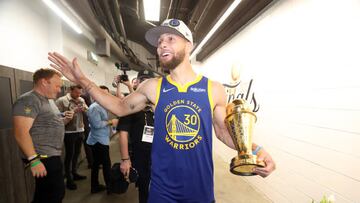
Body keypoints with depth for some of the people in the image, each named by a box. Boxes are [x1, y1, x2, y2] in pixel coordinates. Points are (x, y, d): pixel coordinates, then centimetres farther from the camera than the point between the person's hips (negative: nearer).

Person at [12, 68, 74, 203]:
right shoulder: (29, 101, -16)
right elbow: (21, 133, -25)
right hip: (44, 159, -10)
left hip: (53, 157, 10)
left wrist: (65, 119, 5)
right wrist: (34, 160, -28)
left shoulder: (49, 100, 15)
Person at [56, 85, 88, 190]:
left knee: (77, 153, 17)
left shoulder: (81, 100, 7)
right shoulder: (62, 100, -9)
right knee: (69, 155, 3)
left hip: (80, 131, 6)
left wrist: (85, 109, -12)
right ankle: (69, 179, 15)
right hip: (69, 132, -5)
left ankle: (74, 173, 34)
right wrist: (72, 111, -21)